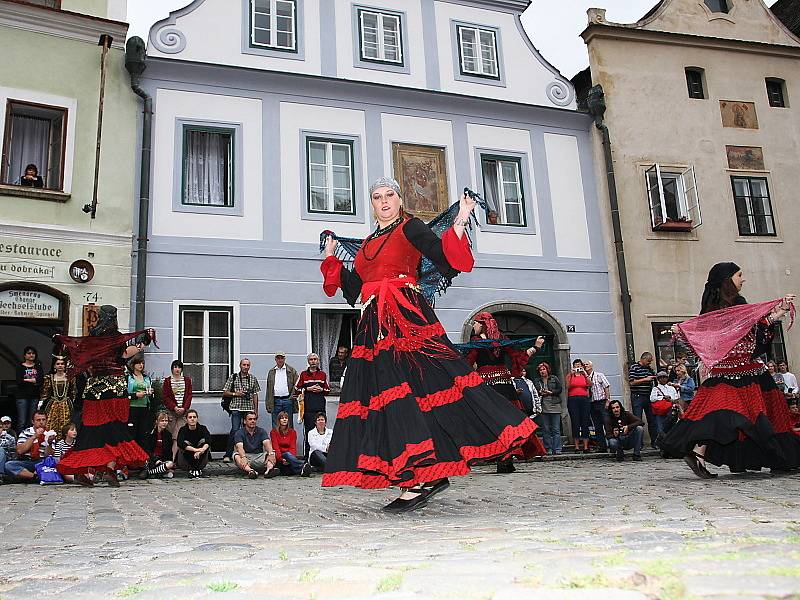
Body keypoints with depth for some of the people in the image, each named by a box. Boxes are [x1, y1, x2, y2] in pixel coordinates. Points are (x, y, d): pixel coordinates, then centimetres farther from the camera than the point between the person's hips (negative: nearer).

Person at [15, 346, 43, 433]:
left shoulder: (38, 366, 12)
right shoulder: (20, 366, 5)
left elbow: (41, 380, -2)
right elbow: (19, 382, -8)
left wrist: (27, 380, -8)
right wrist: (33, 381, -7)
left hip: (35, 396, 3)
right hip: (22, 396, -3)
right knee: (22, 422, -6)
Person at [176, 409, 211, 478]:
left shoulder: (202, 428, -8)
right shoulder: (183, 430, -10)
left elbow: (208, 441, -27)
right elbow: (180, 443, -29)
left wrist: (201, 450, -47)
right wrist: (195, 449, -42)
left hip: (200, 457, 1)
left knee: (203, 441, -22)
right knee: (186, 443, -26)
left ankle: (200, 469, -18)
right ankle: (191, 470, -19)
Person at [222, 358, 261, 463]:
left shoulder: (253, 379, 11)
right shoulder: (233, 378, 4)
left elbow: (255, 395, 13)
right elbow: (225, 393, 5)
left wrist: (256, 410, 9)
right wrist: (236, 393, -11)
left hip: (249, 409, 3)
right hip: (236, 408, -3)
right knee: (235, 430, -12)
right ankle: (227, 455, -7)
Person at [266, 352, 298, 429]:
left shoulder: (292, 370, 6)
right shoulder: (271, 372, 13)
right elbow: (269, 388, 13)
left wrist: (293, 397, -10)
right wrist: (268, 404, 6)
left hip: (287, 400, -2)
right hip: (275, 401, 2)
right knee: (275, 426, 3)